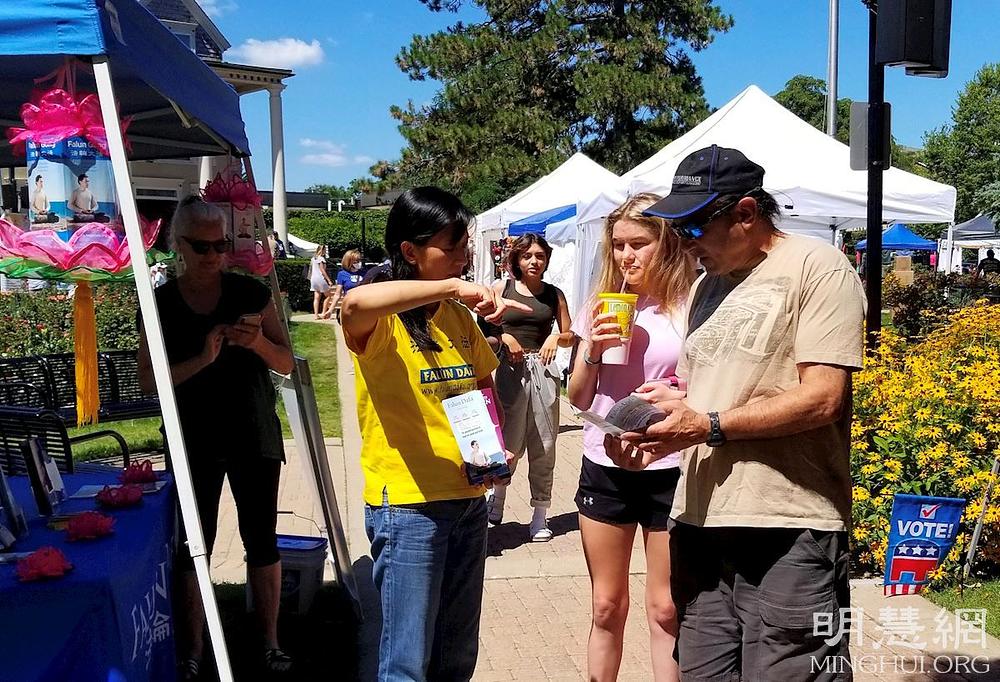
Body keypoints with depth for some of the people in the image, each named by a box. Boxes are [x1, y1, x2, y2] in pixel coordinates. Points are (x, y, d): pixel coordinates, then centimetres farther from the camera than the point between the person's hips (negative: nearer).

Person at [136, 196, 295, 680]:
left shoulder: (251, 293, -1)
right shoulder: (161, 303, -1)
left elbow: (286, 364, 2)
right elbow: (148, 380, -5)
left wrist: (259, 342, -19)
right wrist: (202, 359, -20)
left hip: (254, 437, 1)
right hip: (193, 443, 0)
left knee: (262, 540, 7)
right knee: (195, 544, 5)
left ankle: (270, 643, 21)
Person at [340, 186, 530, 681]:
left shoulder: (459, 316, 9)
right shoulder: (381, 320, -12)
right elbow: (354, 304, -36)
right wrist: (453, 286, -37)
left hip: (469, 498, 7)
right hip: (407, 502, -7)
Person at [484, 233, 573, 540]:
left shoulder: (554, 293, 10)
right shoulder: (502, 288, 5)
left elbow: (570, 336, 13)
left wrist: (556, 337, -7)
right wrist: (504, 337, -13)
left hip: (543, 370, 2)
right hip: (511, 369, -2)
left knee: (544, 445, 3)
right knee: (509, 442, 0)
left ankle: (540, 515, 13)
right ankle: (498, 490, 30)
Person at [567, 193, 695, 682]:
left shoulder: (693, 305, -7)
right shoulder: (602, 307, 5)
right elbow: (579, 399, 8)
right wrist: (592, 351, -10)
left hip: (668, 471, -3)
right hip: (603, 467, 4)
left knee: (665, 609, 8)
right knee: (606, 605, 14)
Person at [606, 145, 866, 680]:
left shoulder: (818, 267, -5)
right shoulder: (706, 285, 18)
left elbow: (821, 400, -14)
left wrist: (708, 426, -15)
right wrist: (659, 436, 2)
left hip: (788, 533, -7)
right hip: (700, 521, 7)